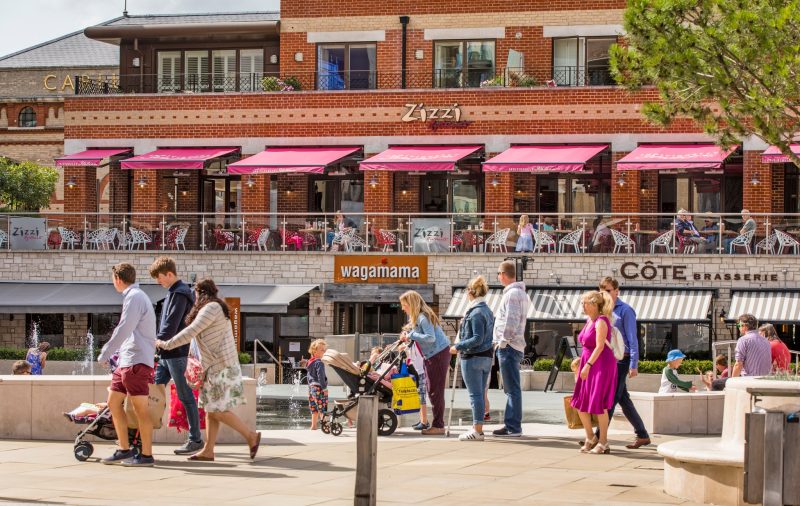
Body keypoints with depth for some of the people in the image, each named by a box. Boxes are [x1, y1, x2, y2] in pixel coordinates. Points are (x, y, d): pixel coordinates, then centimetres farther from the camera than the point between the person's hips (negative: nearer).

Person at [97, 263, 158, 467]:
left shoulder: (134, 297, -12)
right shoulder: (134, 296, 20)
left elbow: (123, 330, -18)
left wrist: (105, 354, -13)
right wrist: (111, 353, 24)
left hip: (136, 360, -10)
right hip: (126, 360, 10)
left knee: (140, 408, -7)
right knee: (113, 401, 11)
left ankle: (146, 455, -4)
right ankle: (124, 450, 15)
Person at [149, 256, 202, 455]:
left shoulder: (180, 295, -14)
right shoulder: (174, 293, 17)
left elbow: (170, 327, -20)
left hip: (176, 353, -10)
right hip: (167, 354, 10)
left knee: (185, 396, -3)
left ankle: (195, 439, 3)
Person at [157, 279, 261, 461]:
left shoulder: (211, 308, -12)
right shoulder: (216, 308, 21)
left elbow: (191, 332, -17)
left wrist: (166, 344, -10)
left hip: (221, 367, -10)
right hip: (216, 367, 10)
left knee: (218, 411, -10)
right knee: (210, 409, 6)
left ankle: (251, 436, -6)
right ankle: (208, 450, 5)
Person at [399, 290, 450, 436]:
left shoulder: (423, 318, -18)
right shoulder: (416, 317, 13)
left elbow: (430, 338, -27)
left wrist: (411, 335, -20)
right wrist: (407, 337, -3)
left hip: (439, 354, -11)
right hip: (430, 356, 11)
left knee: (436, 390, -9)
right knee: (431, 389, 12)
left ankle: (438, 425, -7)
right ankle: (437, 423, 17)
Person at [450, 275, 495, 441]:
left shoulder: (476, 313, -16)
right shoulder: (488, 311, 13)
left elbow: (477, 339, -20)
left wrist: (458, 346, -15)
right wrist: (465, 324, 18)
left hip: (472, 358, -9)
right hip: (486, 358, 9)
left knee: (475, 394, -6)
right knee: (480, 394, 13)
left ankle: (477, 430, -4)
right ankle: (478, 427, 17)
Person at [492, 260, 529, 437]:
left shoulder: (512, 293, -12)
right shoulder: (521, 293, 19)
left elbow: (511, 320, -20)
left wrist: (503, 341, -15)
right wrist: (499, 341, 20)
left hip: (508, 347, -10)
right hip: (515, 346, 10)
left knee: (512, 388, -9)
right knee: (511, 388, 13)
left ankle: (513, 427, -9)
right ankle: (512, 425, 18)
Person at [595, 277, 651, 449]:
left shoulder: (625, 311, -8)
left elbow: (632, 339, -11)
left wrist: (634, 365, -16)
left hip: (621, 359, -8)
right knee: (623, 400, 10)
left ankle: (599, 437, -9)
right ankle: (642, 435, 16)